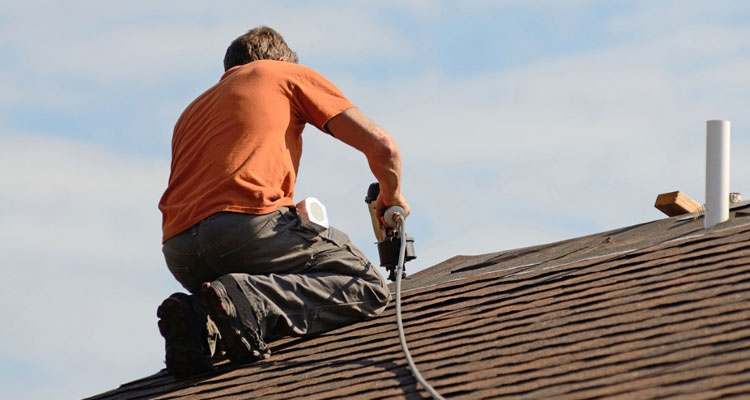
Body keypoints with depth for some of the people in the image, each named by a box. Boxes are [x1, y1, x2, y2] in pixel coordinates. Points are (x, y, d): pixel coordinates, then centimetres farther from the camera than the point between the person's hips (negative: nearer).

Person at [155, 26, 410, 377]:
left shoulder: (194, 110, 37)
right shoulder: (290, 75, 21)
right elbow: (381, 146, 15)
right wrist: (391, 197, 37)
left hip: (180, 254, 6)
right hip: (248, 221, -6)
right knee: (368, 287, 5)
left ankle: (200, 322, -7)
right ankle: (249, 300, -19)